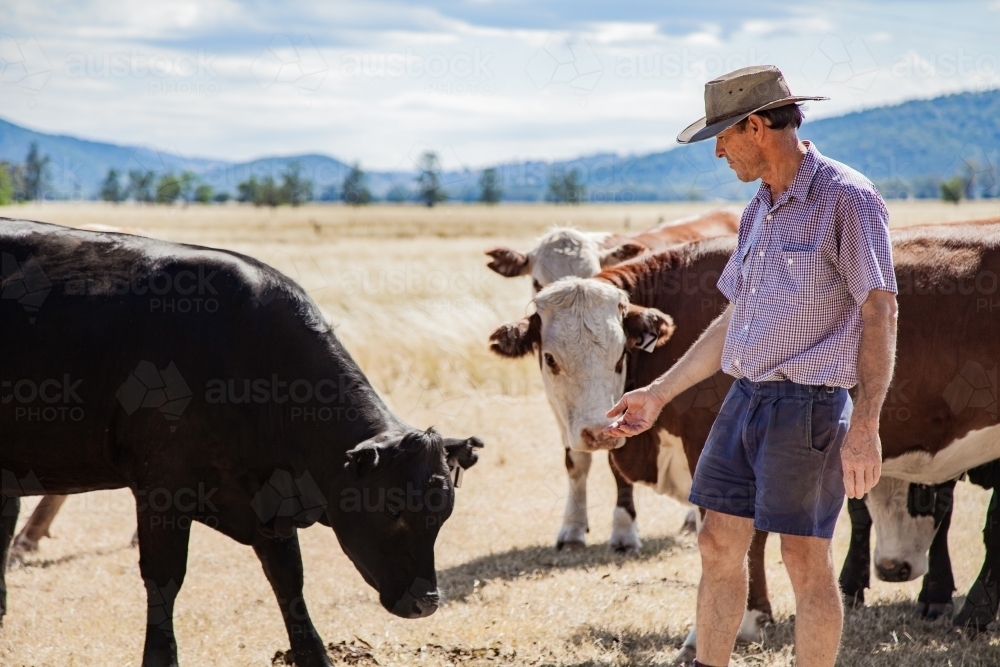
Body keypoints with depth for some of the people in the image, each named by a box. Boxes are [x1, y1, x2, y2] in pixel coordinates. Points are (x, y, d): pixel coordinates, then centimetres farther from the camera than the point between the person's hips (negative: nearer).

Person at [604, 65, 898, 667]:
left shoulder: (847, 199, -11)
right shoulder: (760, 211, 13)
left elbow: (880, 313, -16)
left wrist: (865, 427, -23)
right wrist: (660, 394, 19)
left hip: (808, 407, -8)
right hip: (745, 398, 8)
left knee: (806, 561, -3)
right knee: (720, 544, 9)